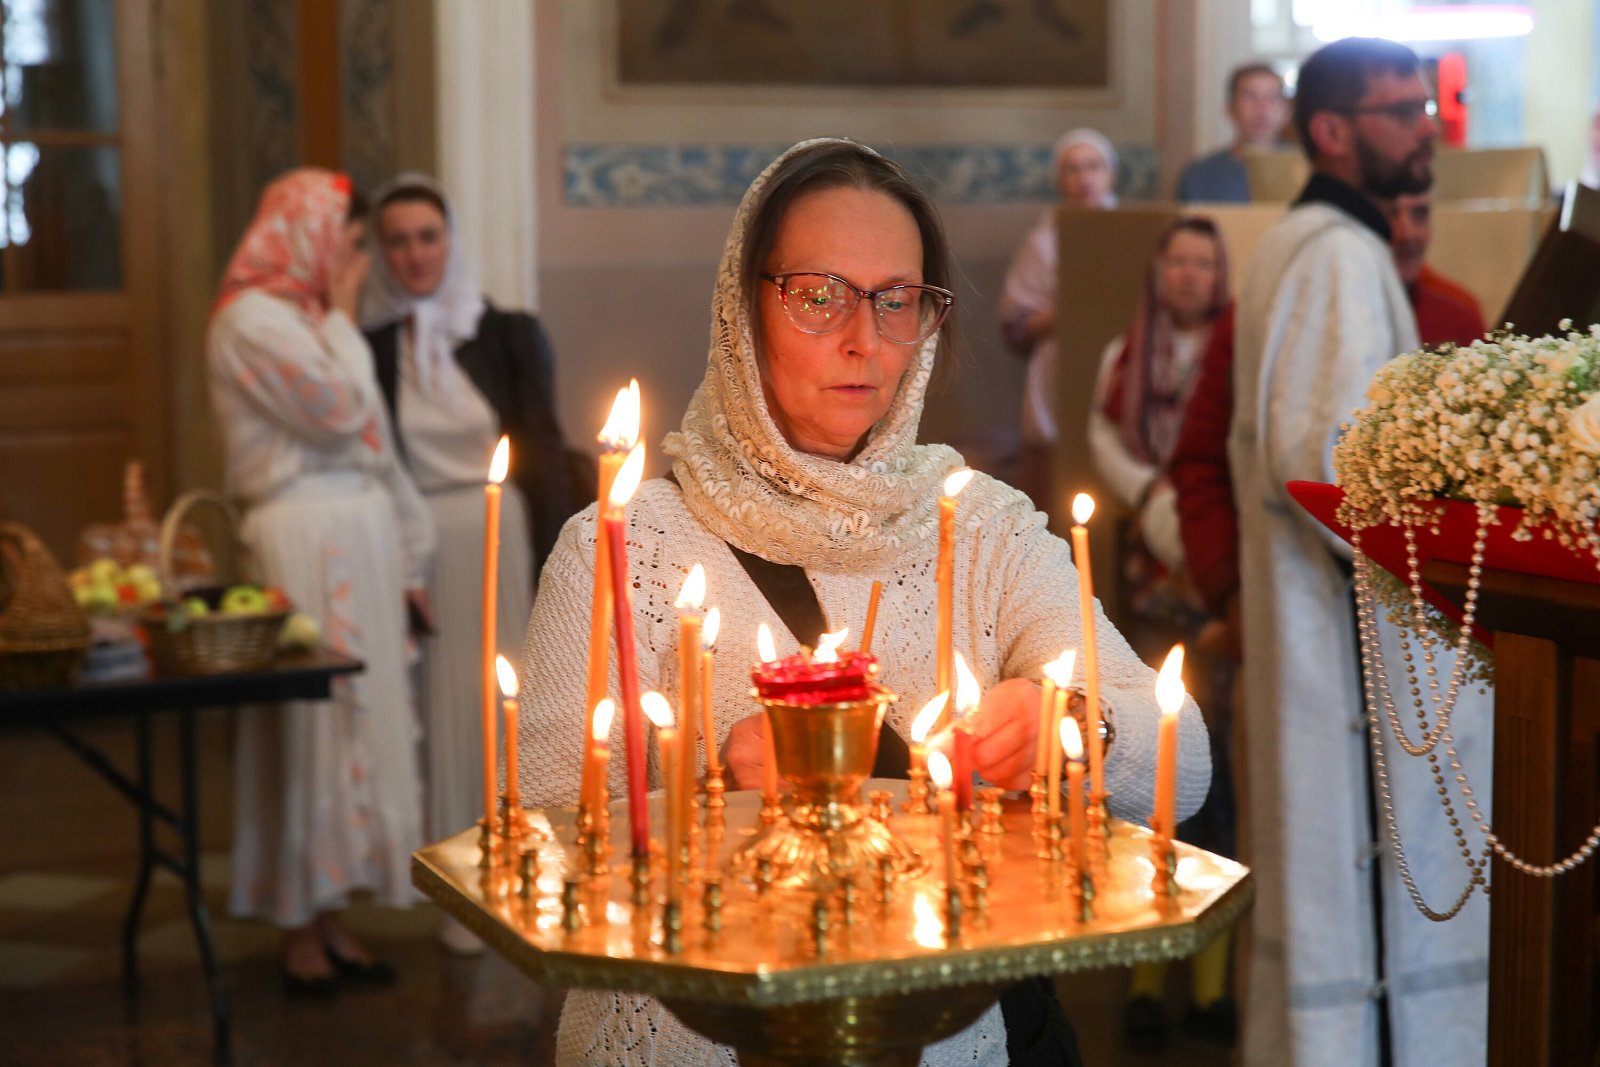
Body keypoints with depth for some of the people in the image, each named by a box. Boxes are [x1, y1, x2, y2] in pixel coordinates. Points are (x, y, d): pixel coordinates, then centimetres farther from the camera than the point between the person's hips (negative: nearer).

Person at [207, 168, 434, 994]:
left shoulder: (311, 318, 18)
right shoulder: (253, 321, -8)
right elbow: (336, 410, -17)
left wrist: (406, 555, 15)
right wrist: (343, 319, -3)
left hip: (363, 539, 8)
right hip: (305, 542, -8)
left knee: (358, 718, 9)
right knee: (314, 723, -4)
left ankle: (331, 911, 17)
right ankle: (300, 925, 6)